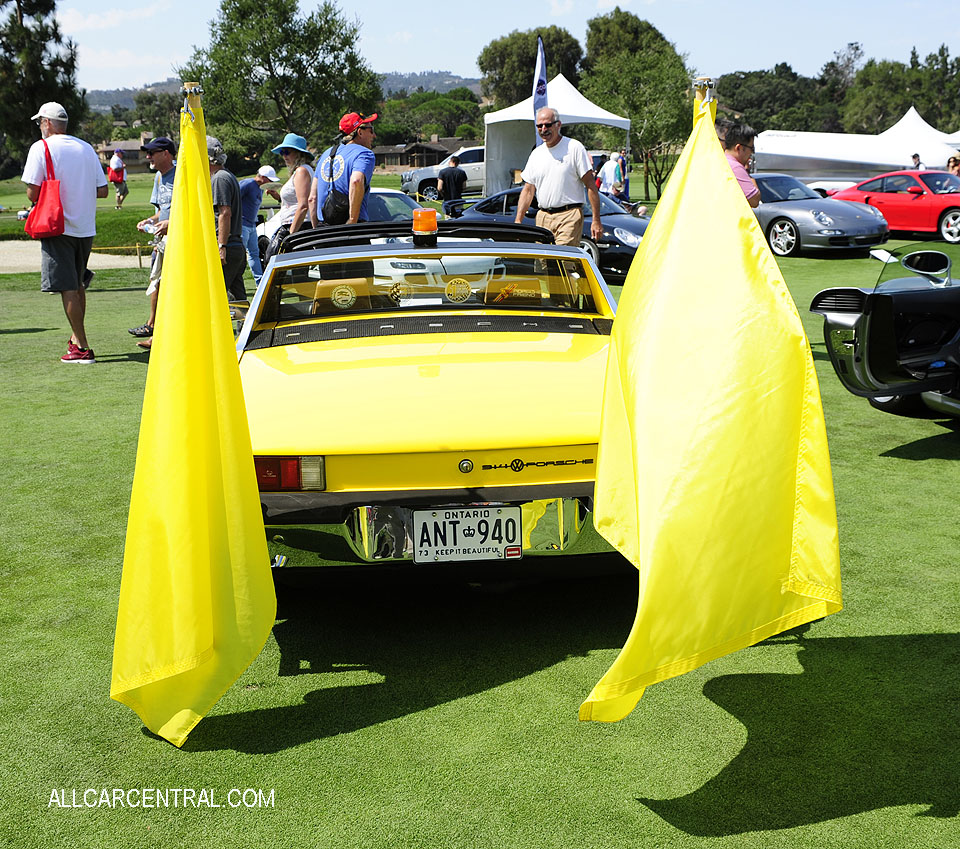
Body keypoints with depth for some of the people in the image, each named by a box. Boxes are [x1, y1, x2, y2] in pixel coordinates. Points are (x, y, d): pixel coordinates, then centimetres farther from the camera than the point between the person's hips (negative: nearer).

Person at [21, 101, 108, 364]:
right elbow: (102, 191, 6)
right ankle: (76, 338, 30)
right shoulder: (87, 148, 8)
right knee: (78, 285, 19)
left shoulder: (41, 148, -7)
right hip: (86, 228, 6)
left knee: (67, 288, -3)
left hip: (58, 227, -6)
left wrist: (39, 202, 8)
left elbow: (32, 192, -12)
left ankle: (82, 348, -5)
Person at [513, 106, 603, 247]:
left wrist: (596, 220, -9)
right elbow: (528, 190, 17)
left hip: (569, 216, -5)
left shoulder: (574, 148, -1)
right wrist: (518, 221, 6)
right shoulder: (536, 153, 16)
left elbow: (591, 186, -3)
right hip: (542, 218, 5)